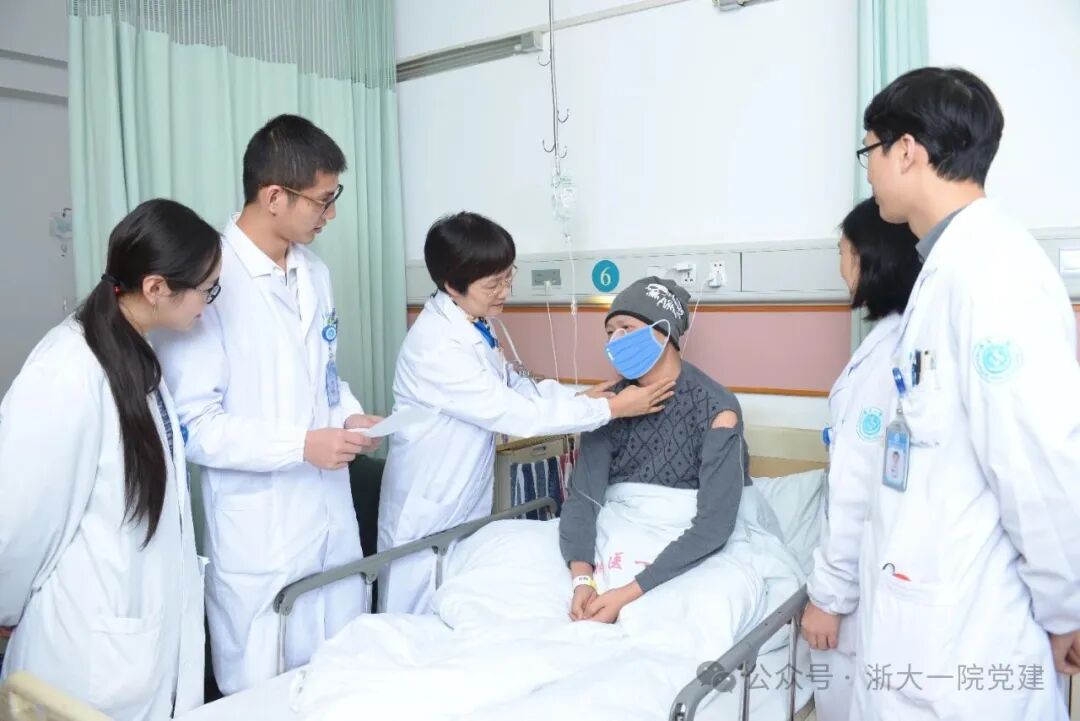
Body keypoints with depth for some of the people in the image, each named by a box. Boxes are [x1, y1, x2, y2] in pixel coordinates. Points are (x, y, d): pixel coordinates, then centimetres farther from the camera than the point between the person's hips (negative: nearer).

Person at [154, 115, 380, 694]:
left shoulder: (315, 274, 8)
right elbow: (190, 423, -17)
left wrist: (349, 413, 1)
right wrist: (299, 445, -20)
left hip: (333, 517, 7)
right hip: (259, 534, -6)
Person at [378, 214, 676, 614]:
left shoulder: (474, 325, 0)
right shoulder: (435, 346, -27)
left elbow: (512, 385, 10)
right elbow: (516, 414, -27)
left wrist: (578, 396, -6)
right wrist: (610, 408, -23)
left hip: (470, 505, 8)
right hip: (428, 512, -8)